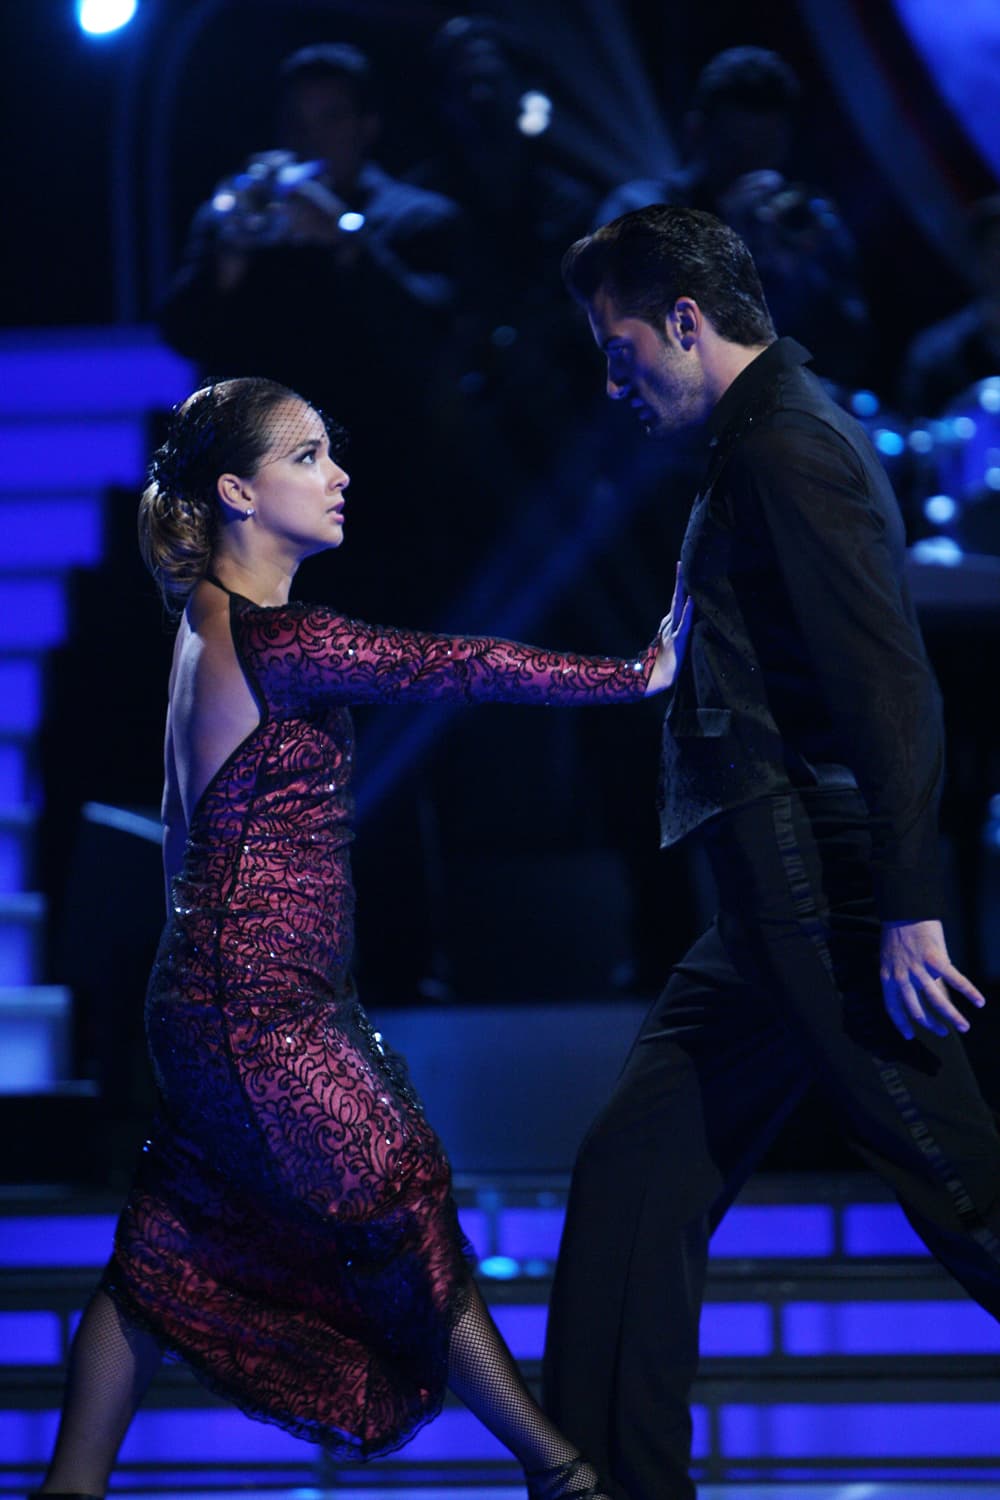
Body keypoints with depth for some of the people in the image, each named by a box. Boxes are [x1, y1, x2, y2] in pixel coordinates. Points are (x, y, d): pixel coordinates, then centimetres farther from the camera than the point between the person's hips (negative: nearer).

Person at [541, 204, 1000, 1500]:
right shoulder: (763, 444, 19)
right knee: (633, 1178, 10)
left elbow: (889, 688, -20)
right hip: (775, 913, 10)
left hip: (821, 902, -10)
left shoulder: (792, 445, -12)